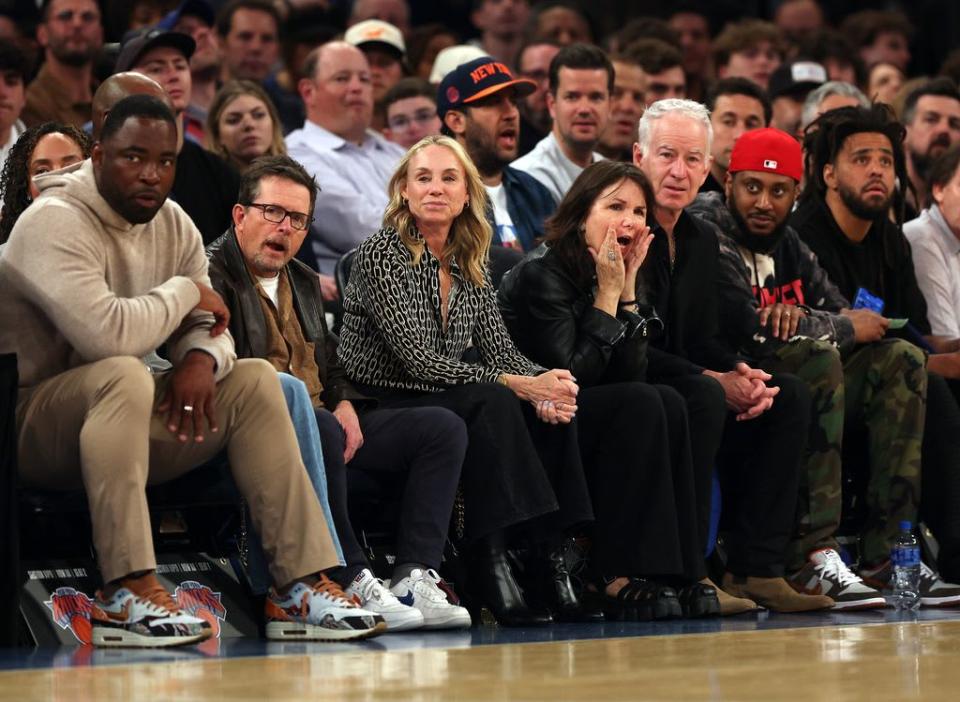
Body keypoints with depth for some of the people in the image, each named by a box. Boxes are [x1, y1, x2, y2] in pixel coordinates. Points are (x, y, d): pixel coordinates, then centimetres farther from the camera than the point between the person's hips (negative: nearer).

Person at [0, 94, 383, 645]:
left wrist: (202, 359, -16)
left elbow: (206, 327, 9)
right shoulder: (55, 223, -19)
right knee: (124, 374, -36)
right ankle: (127, 592, -41)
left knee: (255, 379, 0)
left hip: (126, 422, 8)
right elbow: (108, 334, -32)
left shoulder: (173, 225, 8)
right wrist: (185, 291, -14)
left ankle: (302, 584, -6)